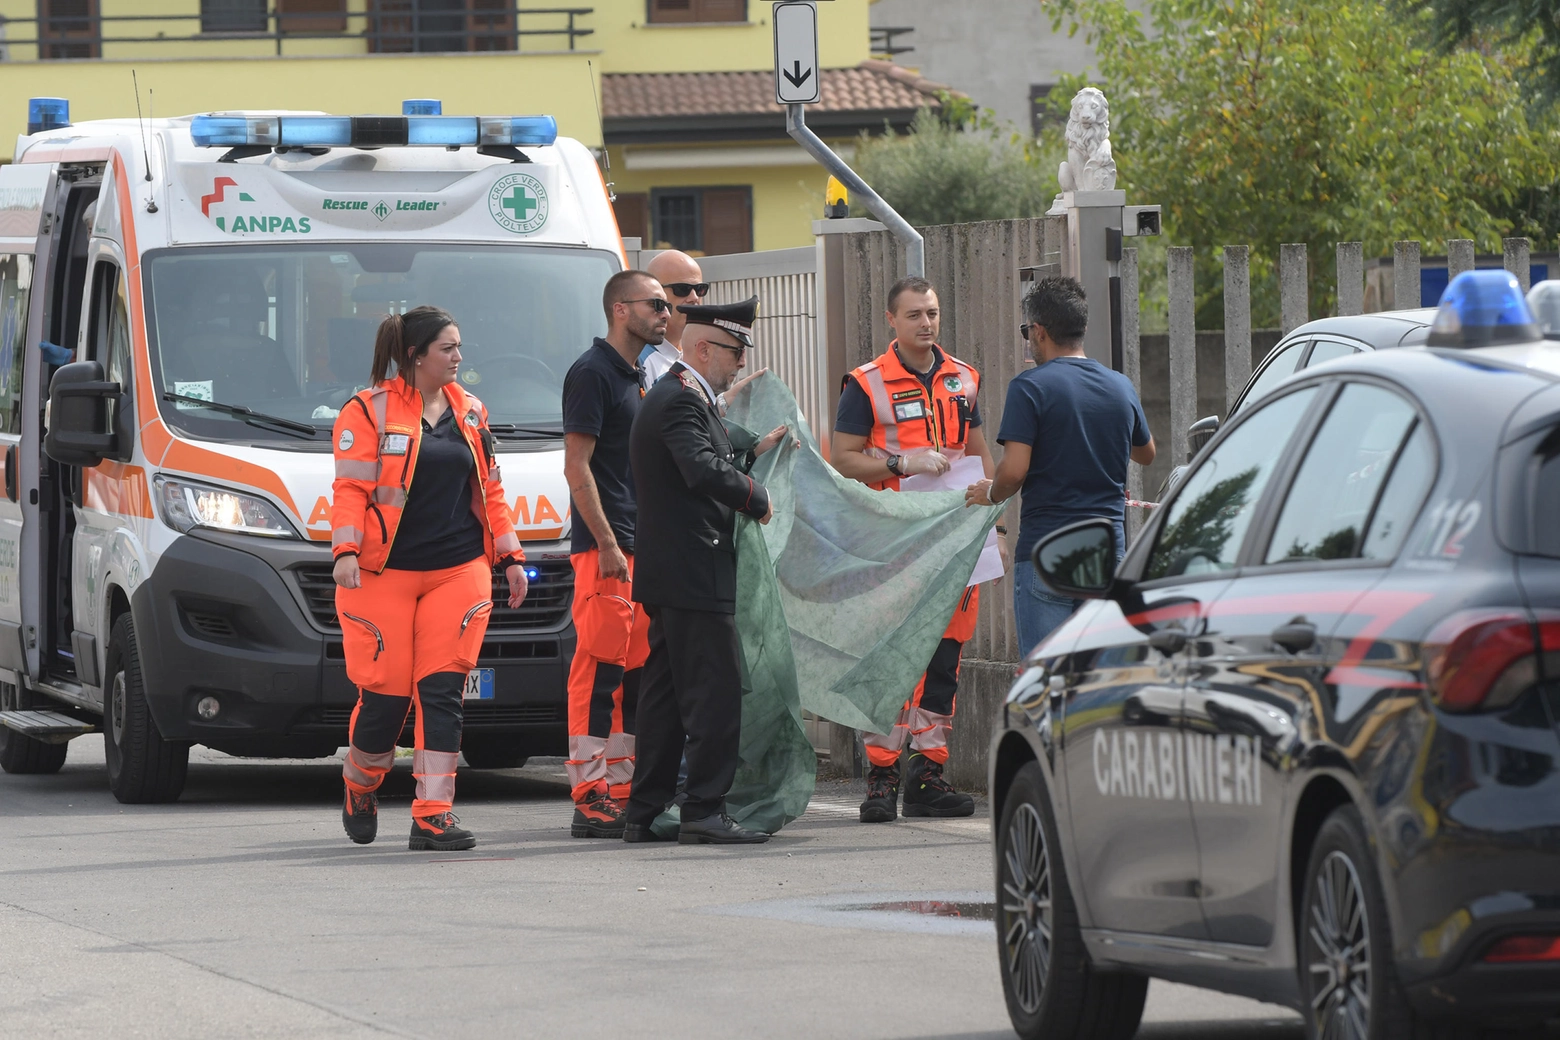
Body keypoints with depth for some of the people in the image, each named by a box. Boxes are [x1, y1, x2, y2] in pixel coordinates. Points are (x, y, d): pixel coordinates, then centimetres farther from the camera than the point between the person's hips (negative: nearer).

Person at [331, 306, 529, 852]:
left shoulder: (469, 412, 15)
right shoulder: (368, 411, -3)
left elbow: (490, 489, 20)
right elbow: (351, 488, -7)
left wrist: (510, 557, 16)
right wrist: (346, 551, -18)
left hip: (459, 571, 4)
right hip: (384, 575, -4)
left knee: (442, 690, -5)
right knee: (386, 691, -4)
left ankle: (433, 815, -7)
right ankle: (360, 786, 25)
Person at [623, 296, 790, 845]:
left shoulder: (671, 397, 20)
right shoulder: (681, 402, -14)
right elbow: (703, 471, -28)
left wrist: (753, 452, 21)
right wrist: (756, 496, -15)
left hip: (667, 575, 11)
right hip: (694, 574, -11)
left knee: (665, 695, 12)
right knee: (716, 691, -9)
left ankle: (643, 812, 15)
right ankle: (704, 810, -10)